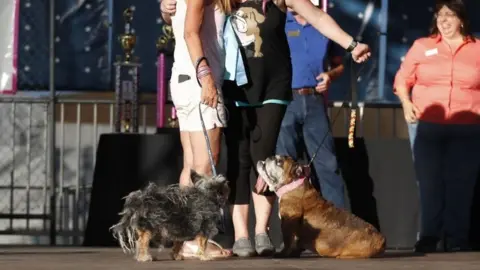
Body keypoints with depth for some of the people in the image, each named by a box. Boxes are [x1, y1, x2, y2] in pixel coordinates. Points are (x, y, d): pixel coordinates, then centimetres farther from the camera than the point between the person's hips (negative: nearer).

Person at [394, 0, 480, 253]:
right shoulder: (422, 46, 9)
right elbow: (402, 79, 14)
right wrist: (406, 103, -1)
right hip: (428, 127, 1)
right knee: (430, 183, 0)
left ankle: (456, 239, 0)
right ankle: (429, 237, 4)